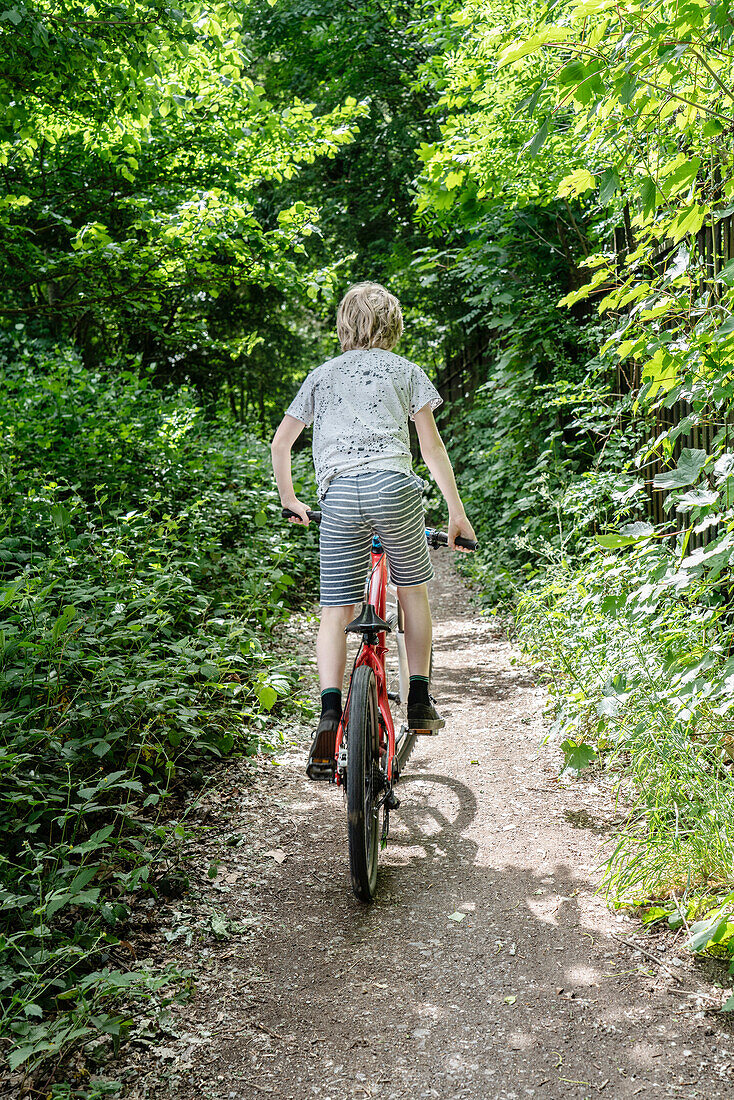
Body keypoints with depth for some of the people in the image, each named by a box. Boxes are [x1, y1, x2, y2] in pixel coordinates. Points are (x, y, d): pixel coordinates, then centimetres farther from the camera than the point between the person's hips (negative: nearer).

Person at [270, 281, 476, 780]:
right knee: (414, 589, 19)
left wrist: (289, 498, 35)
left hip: (339, 495, 1)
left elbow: (281, 442, 23)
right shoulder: (405, 370, 18)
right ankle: (419, 700, 18)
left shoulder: (322, 374, 24)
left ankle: (330, 710, -13)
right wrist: (457, 511, 17)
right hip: (393, 485, -1)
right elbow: (431, 444, 14)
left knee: (336, 610, 4)